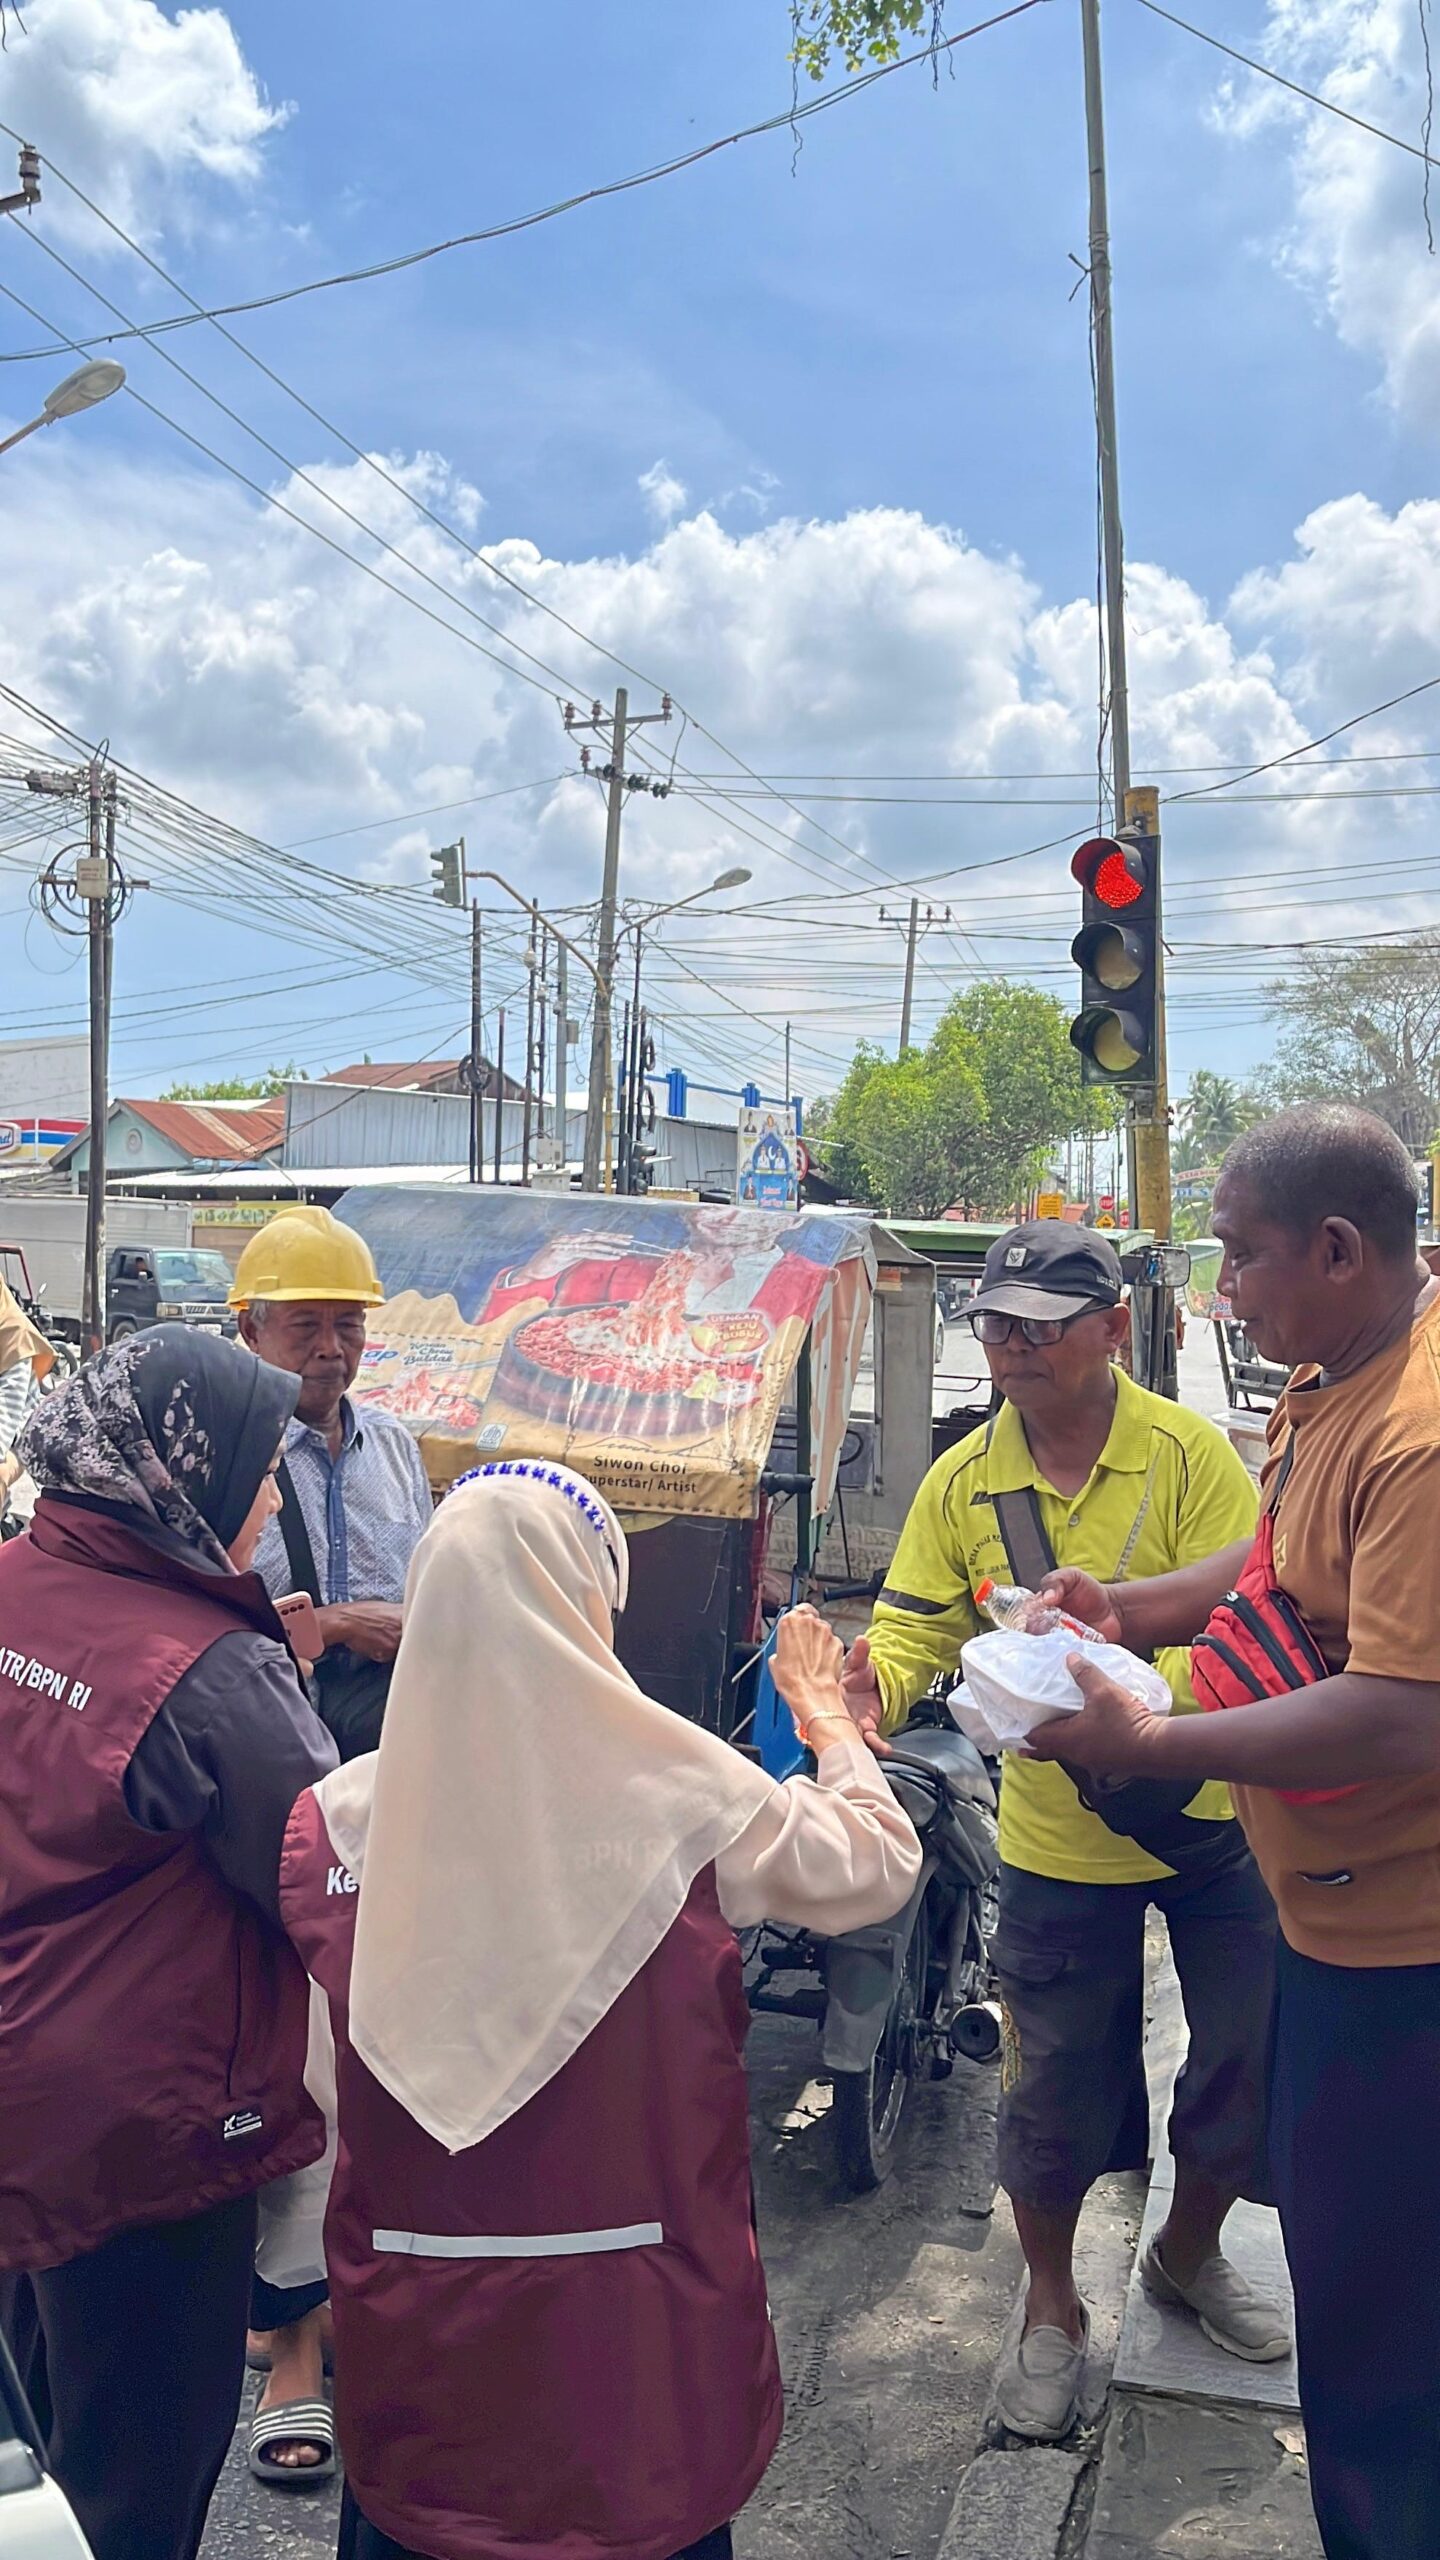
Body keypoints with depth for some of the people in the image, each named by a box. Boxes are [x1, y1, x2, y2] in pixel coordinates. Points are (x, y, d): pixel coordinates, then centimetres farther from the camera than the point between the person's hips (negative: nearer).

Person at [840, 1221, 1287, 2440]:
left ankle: (1189, 2251, 45)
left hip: (1211, 1813, 0)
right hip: (1058, 1837, 1)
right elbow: (914, 1628, -7)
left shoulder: (1190, 1455, -15)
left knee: (1250, 2055, 15)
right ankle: (1052, 2311, 37)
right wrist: (870, 1682, -30)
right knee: (1057, 2084, 12)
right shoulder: (963, 1482, -6)